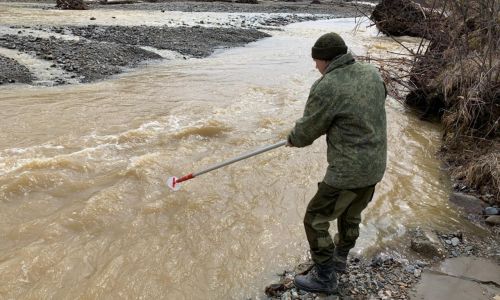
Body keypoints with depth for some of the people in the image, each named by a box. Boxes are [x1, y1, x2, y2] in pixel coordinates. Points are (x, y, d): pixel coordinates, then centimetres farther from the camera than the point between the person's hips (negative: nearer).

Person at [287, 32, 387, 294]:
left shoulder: (326, 87, -21)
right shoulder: (373, 73, 2)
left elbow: (307, 130, -11)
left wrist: (293, 139, 12)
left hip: (348, 171, -8)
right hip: (375, 165, 8)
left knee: (316, 220, 9)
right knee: (351, 214, 27)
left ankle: (325, 277, 23)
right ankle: (340, 258, 49)